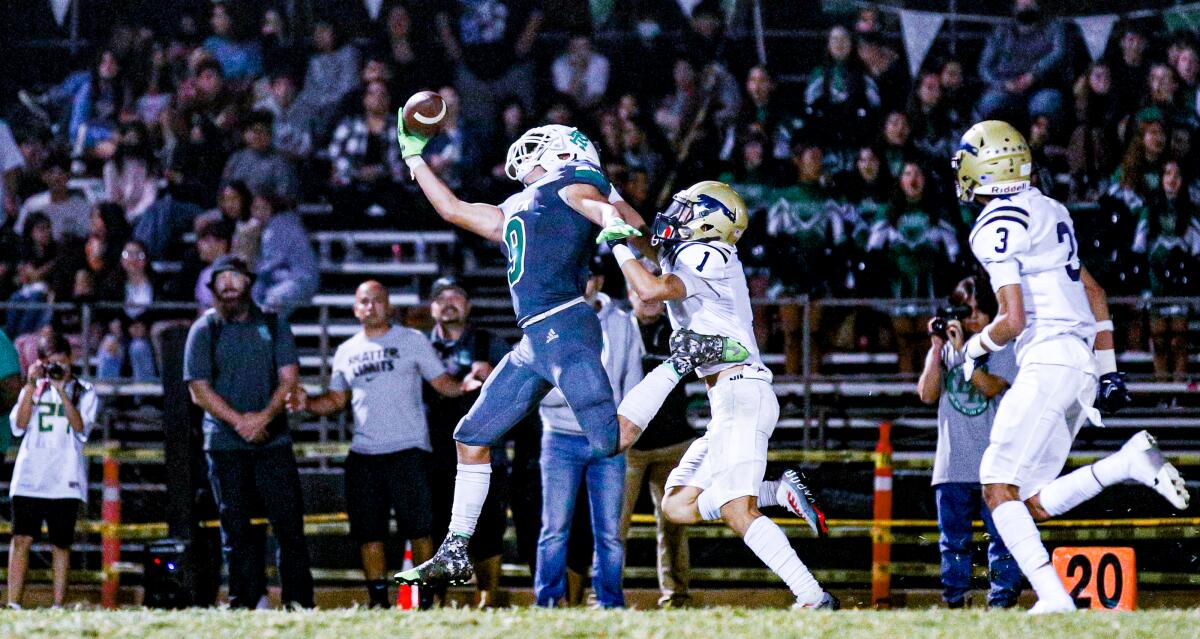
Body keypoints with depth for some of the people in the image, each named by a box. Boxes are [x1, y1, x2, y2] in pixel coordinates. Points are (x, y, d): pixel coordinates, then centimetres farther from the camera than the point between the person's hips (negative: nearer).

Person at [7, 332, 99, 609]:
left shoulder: (84, 392, 8)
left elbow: (80, 426, -8)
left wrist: (62, 391, -14)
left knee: (61, 543, 2)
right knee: (22, 537, -9)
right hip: (29, 477, 1)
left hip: (65, 479, -1)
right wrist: (31, 385, -6)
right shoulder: (32, 390, 13)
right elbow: (19, 425, -1)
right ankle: (13, 604, -12)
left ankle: (59, 604, 6)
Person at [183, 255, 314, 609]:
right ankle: (247, 599, 3)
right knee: (236, 527, 0)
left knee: (289, 522, -5)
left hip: (273, 439, 1)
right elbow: (200, 390, -1)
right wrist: (239, 421, -13)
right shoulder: (204, 330, 6)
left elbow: (289, 377, 3)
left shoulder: (273, 324, 10)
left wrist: (264, 417, -13)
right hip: (225, 444, -1)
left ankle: (299, 601, -3)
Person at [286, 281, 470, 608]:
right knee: (368, 532, 4)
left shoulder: (412, 340, 5)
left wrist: (463, 386, -20)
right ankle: (378, 601, 11)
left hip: (407, 449, -4)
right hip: (363, 455, 4)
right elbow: (337, 400, 20)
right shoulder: (347, 352, 16)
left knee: (417, 528, -7)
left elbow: (442, 383, 1)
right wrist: (307, 403, 2)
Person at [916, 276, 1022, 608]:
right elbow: (927, 394, 0)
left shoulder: (1001, 349, 4)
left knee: (1001, 532, -7)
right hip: (952, 464, 3)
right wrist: (938, 346, -4)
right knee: (953, 537, 5)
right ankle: (954, 600, 9)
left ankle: (1002, 598, -5)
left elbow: (991, 387, -12)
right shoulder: (942, 352, 12)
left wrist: (964, 349, -16)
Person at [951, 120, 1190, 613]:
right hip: (1082, 363, 9)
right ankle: (1129, 463, -7)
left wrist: (976, 347, 6)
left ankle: (1053, 597, -18)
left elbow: (1013, 320, -15)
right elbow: (1095, 295, 25)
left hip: (1048, 362, -9)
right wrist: (1107, 370, 28)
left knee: (999, 488, -7)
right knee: (1032, 503, 8)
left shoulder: (997, 226, -9)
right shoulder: (1047, 212, 20)